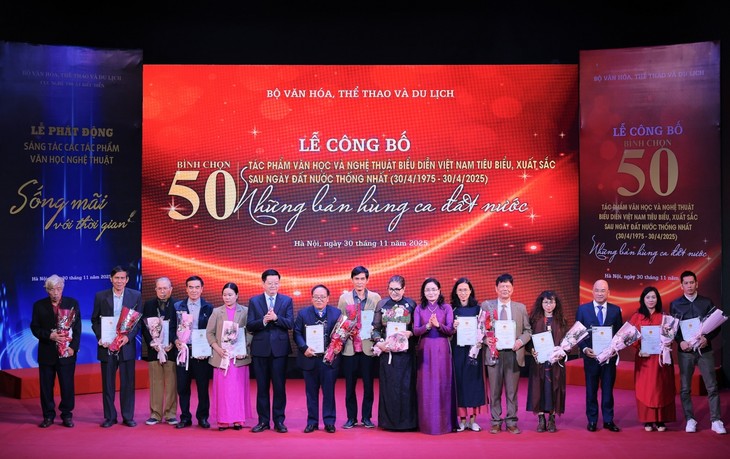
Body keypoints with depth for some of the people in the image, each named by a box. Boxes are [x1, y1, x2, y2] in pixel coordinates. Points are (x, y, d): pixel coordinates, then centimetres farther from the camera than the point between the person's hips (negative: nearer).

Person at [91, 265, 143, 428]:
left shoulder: (135, 296, 4)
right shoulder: (100, 296, 4)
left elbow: (139, 320, 2)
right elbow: (95, 320, 8)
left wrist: (128, 336, -12)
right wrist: (100, 337, -7)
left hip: (126, 345, 0)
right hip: (107, 346, 0)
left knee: (128, 383, 3)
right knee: (108, 383, 5)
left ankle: (128, 416, 11)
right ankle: (110, 417, 13)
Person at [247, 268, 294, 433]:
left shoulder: (287, 300, 5)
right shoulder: (254, 301, 6)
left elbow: (290, 324, -5)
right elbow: (249, 326, -2)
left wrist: (276, 318, -21)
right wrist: (263, 321, -19)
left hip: (279, 348, -1)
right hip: (260, 349, 1)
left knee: (279, 386, 2)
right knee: (262, 387, 6)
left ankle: (279, 421, 10)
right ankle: (263, 421, 13)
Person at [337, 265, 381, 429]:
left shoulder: (375, 298, 5)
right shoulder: (344, 298, 6)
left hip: (368, 346, 0)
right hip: (350, 347, 0)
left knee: (368, 384, 3)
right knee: (350, 385, 4)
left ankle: (366, 417, 14)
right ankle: (351, 418, 14)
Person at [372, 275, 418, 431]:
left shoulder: (411, 304, 2)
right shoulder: (382, 304, 5)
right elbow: (375, 328, 7)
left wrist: (410, 333, -13)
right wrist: (378, 342, -8)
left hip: (406, 352, -1)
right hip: (387, 351, 1)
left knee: (406, 386, -1)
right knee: (388, 385, 2)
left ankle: (407, 421, 7)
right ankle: (389, 421, 10)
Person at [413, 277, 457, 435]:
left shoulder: (446, 308, 4)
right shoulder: (419, 309, 7)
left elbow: (450, 330, -2)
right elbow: (415, 331, -1)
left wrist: (438, 325, -19)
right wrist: (428, 326, -18)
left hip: (442, 349, -1)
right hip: (425, 349, 1)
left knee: (443, 385, 0)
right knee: (425, 386, 0)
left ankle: (444, 423, 6)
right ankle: (427, 423, 6)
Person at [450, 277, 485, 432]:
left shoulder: (477, 308, 4)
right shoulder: (451, 309, 4)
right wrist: (453, 328, -15)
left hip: (473, 349, 0)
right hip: (457, 349, 0)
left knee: (473, 381, 1)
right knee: (458, 381, 0)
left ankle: (472, 419, 7)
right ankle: (462, 419, 7)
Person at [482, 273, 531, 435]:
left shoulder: (521, 308, 10)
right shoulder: (486, 306, 5)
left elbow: (528, 330, 10)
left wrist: (521, 341, -9)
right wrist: (486, 339, -14)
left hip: (513, 353, 1)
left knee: (512, 391, 5)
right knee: (495, 391, 4)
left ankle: (511, 422, 13)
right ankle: (496, 422, 13)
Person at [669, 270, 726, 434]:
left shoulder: (707, 302, 4)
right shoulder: (675, 304, 5)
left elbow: (717, 325, 4)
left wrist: (707, 338, -14)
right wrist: (680, 341, -13)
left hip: (705, 350, 0)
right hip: (685, 351, 0)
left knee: (712, 387, -1)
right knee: (685, 388, 3)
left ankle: (716, 421, 4)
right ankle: (690, 420, 13)